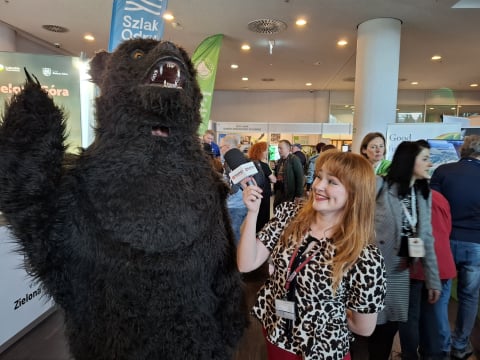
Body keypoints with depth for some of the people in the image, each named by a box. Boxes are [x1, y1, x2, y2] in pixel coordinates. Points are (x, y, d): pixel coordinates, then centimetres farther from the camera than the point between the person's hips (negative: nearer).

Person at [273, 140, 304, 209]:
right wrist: (275, 192, 15)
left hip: (289, 193, -7)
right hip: (279, 191, 7)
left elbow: (300, 178, -14)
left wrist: (299, 194, -15)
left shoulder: (294, 159, -10)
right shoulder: (279, 161, 13)